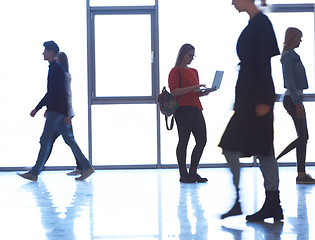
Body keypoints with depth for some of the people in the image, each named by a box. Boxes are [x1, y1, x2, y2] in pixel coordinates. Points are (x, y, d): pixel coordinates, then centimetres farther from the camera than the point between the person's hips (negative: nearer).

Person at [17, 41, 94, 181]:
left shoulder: (56, 69, -11)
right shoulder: (54, 68, 20)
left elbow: (62, 93, -17)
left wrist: (66, 114, -20)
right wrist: (37, 108, 26)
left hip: (56, 111, -10)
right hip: (54, 110, 10)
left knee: (46, 140, -7)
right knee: (69, 140, 8)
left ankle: (35, 173, -5)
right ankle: (86, 167, 7)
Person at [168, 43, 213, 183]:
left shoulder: (194, 72, 22)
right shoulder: (175, 71, -1)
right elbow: (174, 92, -12)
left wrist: (204, 93, 5)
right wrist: (193, 88, -19)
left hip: (195, 108, 8)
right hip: (182, 109, -8)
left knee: (202, 140, 1)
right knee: (184, 141, -5)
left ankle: (193, 172, 11)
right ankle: (183, 174, 1)